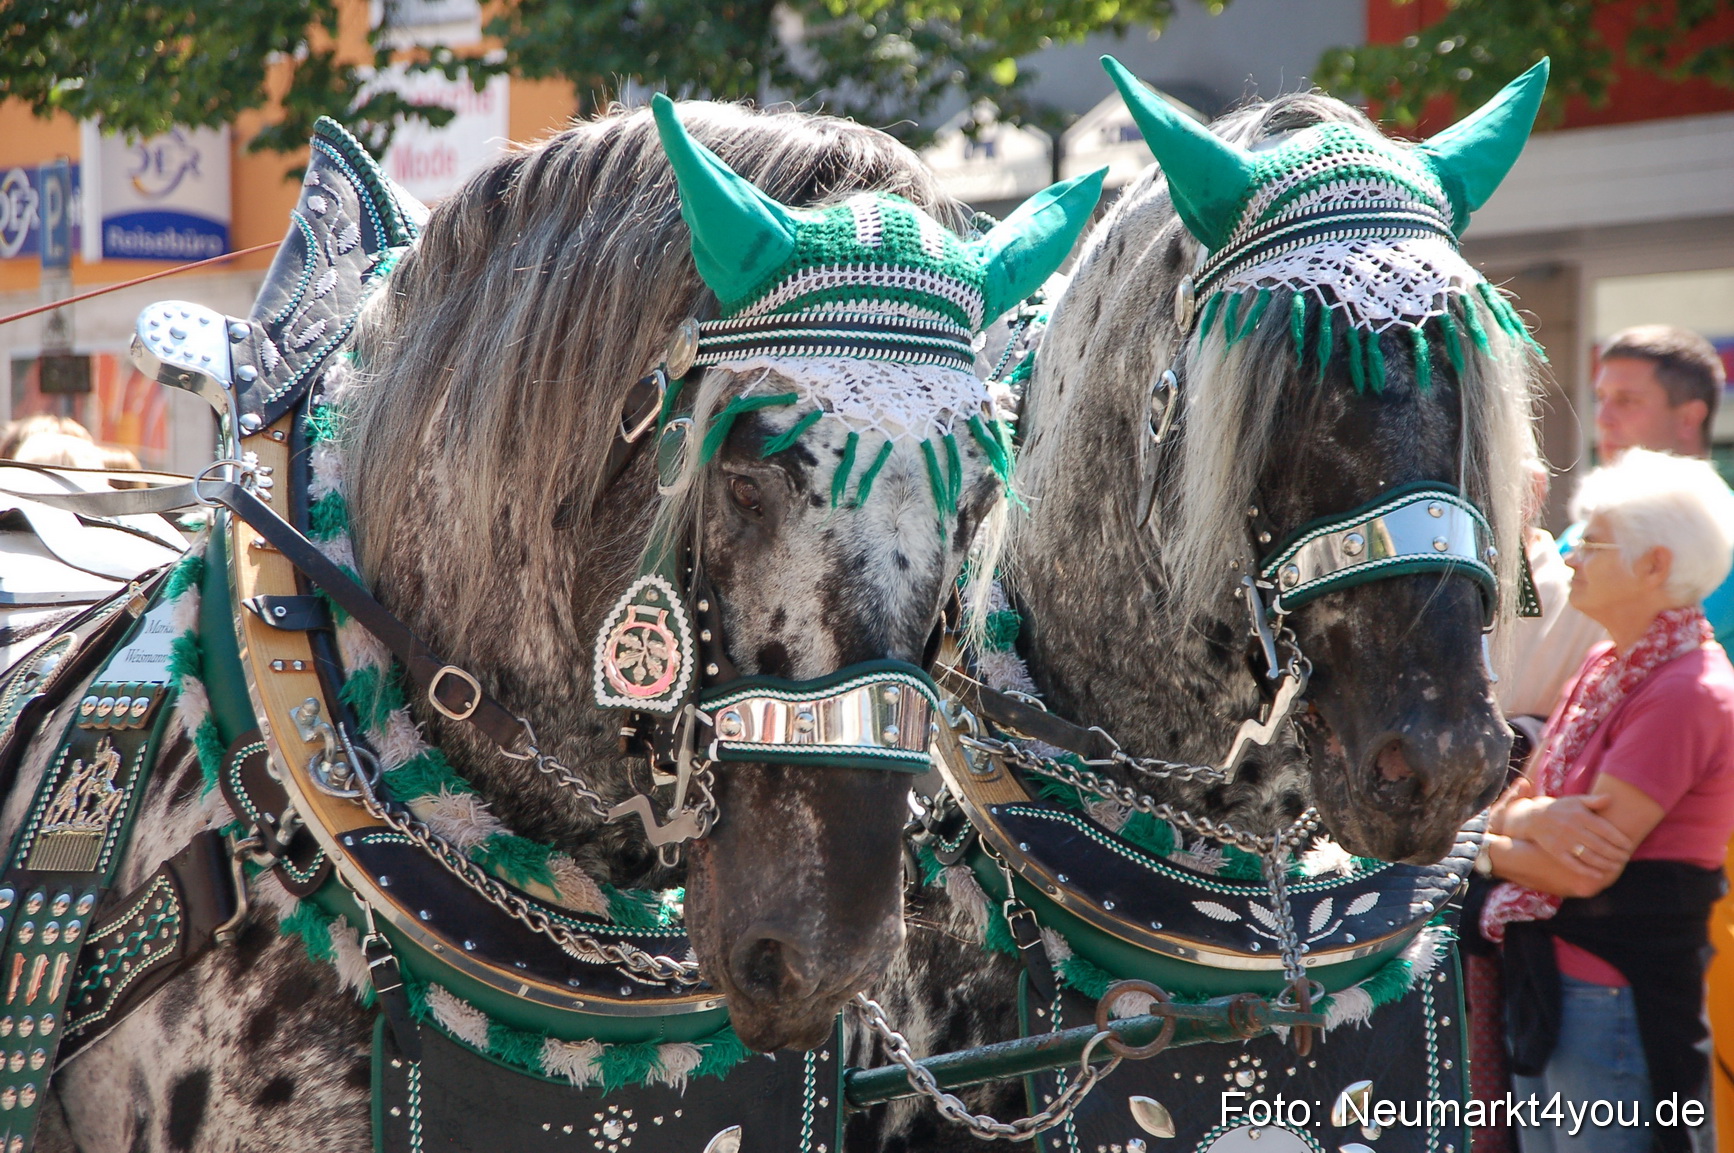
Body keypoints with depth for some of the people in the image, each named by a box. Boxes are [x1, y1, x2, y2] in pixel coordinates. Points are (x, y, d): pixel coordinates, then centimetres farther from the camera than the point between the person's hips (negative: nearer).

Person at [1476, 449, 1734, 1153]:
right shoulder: (1607, 667, 12)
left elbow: (1589, 870, -21)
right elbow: (1506, 807, 9)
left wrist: (1486, 849, -4)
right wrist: (1538, 818, -15)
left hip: (1620, 1000, -9)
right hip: (1549, 981, 9)